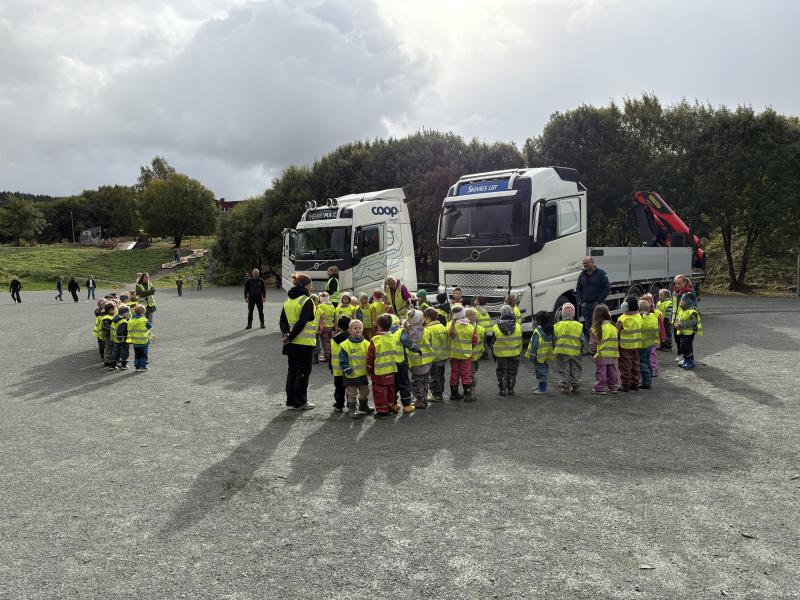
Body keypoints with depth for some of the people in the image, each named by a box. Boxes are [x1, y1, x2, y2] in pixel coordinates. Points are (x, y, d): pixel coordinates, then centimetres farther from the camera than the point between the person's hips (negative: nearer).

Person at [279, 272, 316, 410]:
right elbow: (302, 322, -20)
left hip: (291, 343, 7)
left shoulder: (288, 300, 10)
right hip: (304, 343, -7)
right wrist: (291, 337, -15)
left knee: (292, 371, 14)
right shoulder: (307, 301, -13)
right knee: (303, 372, 2)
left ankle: (291, 401, 19)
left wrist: (286, 334, -3)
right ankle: (300, 403, 7)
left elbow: (283, 321, 7)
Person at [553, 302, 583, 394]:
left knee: (564, 371, 7)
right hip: (575, 352, 1)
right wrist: (581, 351, 14)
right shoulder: (578, 325, -2)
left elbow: (554, 339, 0)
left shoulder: (557, 325, -4)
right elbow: (582, 339, 1)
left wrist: (554, 349, 12)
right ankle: (575, 387, 17)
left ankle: (565, 387, 6)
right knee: (575, 370, 14)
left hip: (562, 352, -1)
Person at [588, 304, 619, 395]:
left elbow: (593, 342, -8)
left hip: (601, 354, -5)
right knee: (612, 371, 14)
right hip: (613, 353, 5)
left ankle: (600, 388, 4)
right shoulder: (613, 326, 4)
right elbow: (617, 340, 10)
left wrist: (592, 351, 6)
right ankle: (613, 387, 21)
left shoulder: (596, 328, -11)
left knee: (601, 371, 1)